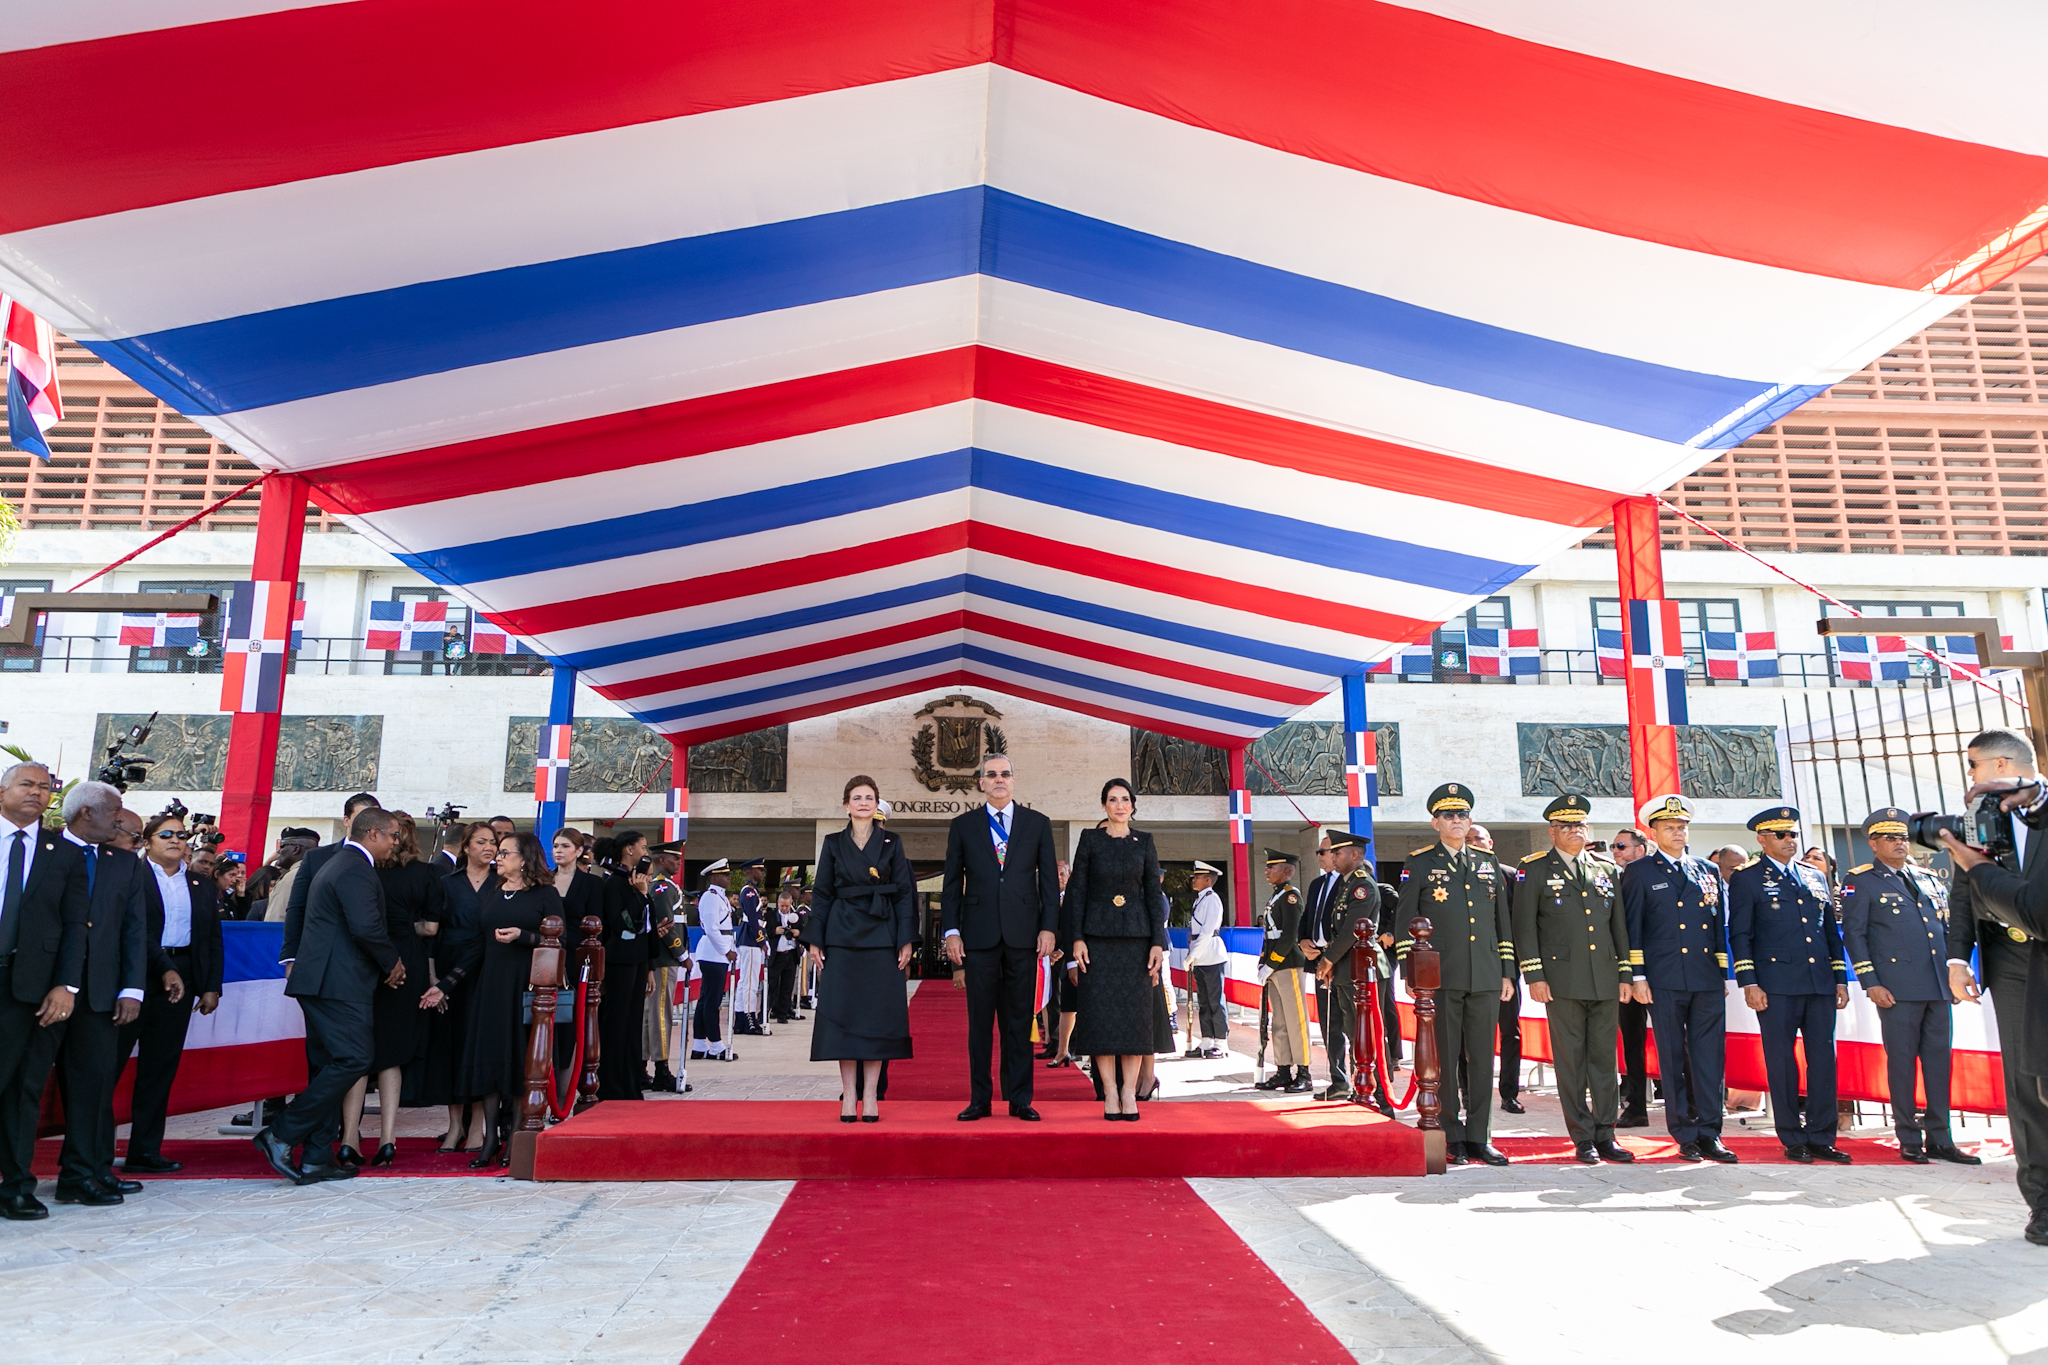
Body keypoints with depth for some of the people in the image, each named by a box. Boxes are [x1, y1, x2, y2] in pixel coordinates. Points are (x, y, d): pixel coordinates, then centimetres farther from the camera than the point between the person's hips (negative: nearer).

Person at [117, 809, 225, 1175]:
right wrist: (164, 970, -21)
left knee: (160, 1069, 7)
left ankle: (145, 1152, 13)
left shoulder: (200, 886, 14)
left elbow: (213, 939, 13)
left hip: (181, 981, 5)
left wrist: (212, 987, 5)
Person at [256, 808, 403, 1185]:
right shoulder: (356, 869, -12)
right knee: (353, 1059, -11)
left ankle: (317, 1159, 14)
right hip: (338, 984, -11)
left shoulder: (336, 863, 22)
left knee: (328, 1067, 11)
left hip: (323, 981, 11)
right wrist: (392, 962, -5)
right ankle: (281, 1136, -8)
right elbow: (366, 927, -22)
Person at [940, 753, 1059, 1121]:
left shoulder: (1038, 824, 9)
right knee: (979, 1021, 4)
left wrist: (1048, 927, -1)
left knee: (1019, 1021, 5)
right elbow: (952, 883, 7)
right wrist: (951, 931, -1)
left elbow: (1049, 880, 7)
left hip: (1023, 934, 0)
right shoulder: (963, 825, 9)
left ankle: (1020, 1099, 13)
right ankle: (980, 1099, 13)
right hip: (979, 935, 0)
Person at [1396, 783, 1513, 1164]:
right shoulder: (1418, 864, 3)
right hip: (1441, 977, -3)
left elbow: (1503, 921, 16)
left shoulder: (1489, 864, 14)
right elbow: (1406, 923, 1)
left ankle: (1477, 1138, 14)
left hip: (1486, 979, 3)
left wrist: (1507, 973, 10)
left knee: (1482, 1058, 6)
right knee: (1444, 1059, 1)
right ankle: (1449, 1139, 10)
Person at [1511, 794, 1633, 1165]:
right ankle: (1583, 1139, 10)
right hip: (1563, 982, -4)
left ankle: (1605, 1137, 16)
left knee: (1605, 1060, 7)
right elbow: (1524, 926, -2)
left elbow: (1619, 925, 17)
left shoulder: (1608, 870, 15)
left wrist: (1625, 974, 11)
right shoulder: (1534, 870, 2)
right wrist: (1534, 975, -8)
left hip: (1605, 981, 4)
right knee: (1571, 1062, 1)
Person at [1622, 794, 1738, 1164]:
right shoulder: (1639, 872, 3)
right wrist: (1637, 976, -6)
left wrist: (1723, 973, 12)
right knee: (1673, 1060, 2)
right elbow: (1631, 928, 0)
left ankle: (1709, 1133, 9)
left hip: (1708, 980, 3)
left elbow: (1719, 925, 17)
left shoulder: (1708, 871, 15)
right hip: (1665, 981, -3)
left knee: (1711, 1057, 1)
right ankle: (1685, 1136, 10)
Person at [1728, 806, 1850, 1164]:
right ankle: (1793, 1140, 10)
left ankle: (1821, 1138, 14)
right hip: (1777, 985, -4)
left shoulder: (1816, 876, 16)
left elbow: (1831, 930, 18)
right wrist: (1749, 983, -9)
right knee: (1782, 1062, 1)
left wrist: (1841, 979, 12)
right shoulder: (1747, 879, 1)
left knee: (1823, 1060, 5)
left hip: (1820, 983, 5)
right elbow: (1740, 935, -2)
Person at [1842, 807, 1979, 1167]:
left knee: (1939, 1060, 7)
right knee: (1902, 1062, -1)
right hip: (1898, 989, -5)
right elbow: (1854, 935, -5)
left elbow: (1948, 929, 21)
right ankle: (1909, 1139, 7)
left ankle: (1939, 1138, 14)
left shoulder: (1930, 880, 17)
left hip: (1939, 987, 5)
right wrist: (1871, 984, -11)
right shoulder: (1861, 882, 0)